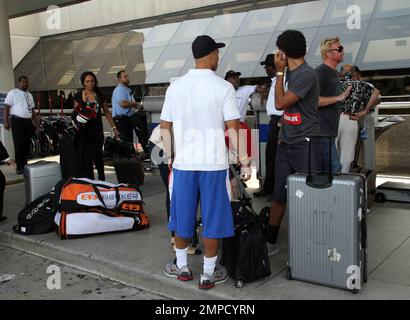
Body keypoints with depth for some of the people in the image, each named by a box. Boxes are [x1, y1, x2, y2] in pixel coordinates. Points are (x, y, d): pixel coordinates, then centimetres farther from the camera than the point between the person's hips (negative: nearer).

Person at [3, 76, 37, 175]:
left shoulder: (29, 95, 19)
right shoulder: (13, 93, 0)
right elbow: (6, 107, -6)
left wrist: (34, 121, 17)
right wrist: (6, 122, -13)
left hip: (28, 121, 6)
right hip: (17, 121, -6)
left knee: (27, 144, 7)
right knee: (19, 144, -8)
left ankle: (24, 165, 16)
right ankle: (19, 167, -4)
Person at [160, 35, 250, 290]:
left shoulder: (176, 86, 3)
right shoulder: (223, 87, -7)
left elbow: (165, 127, 6)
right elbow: (233, 128, -9)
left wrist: (170, 156, 18)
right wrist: (244, 161, -2)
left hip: (183, 163, 3)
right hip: (214, 163, -3)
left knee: (182, 216, 15)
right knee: (213, 218, 7)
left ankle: (182, 267, 29)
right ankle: (209, 274, 16)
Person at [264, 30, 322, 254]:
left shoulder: (307, 74, -14)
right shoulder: (290, 73, 13)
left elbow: (280, 104, -15)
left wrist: (279, 72, -7)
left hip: (305, 145, -8)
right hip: (286, 144, 8)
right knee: (278, 195, 9)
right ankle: (270, 242, 18)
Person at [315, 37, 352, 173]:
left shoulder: (335, 73, 19)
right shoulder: (320, 72, -11)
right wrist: (339, 98, -21)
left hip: (329, 130, 10)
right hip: (321, 131, -10)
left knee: (324, 170, 11)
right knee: (334, 168, -13)